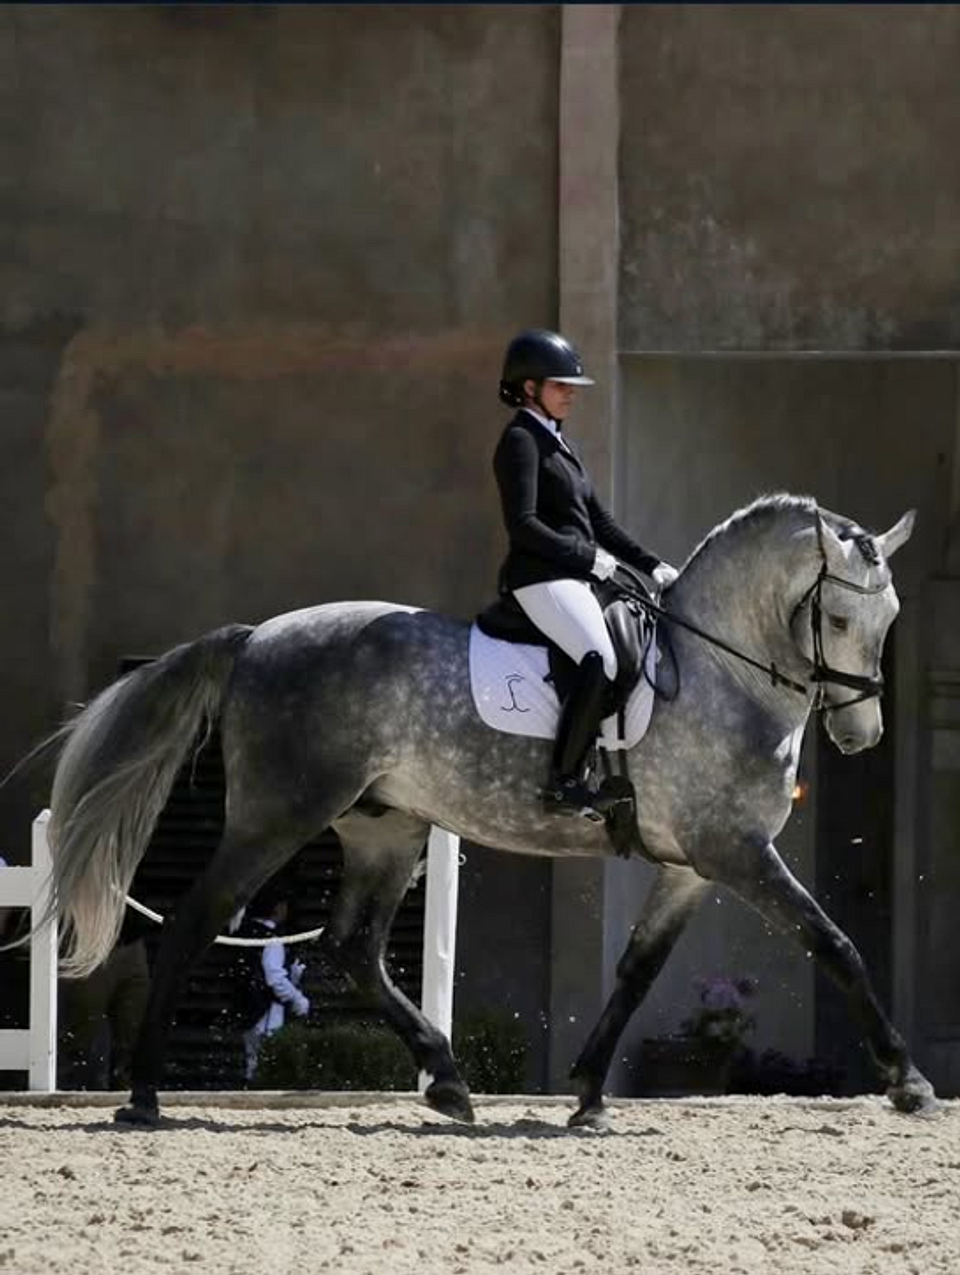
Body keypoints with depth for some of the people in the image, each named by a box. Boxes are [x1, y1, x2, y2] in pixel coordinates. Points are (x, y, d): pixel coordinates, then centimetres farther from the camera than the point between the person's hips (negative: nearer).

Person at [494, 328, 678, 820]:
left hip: (575, 576, 10)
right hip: (541, 577, -10)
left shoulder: (557, 443, 22)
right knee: (602, 661, -27)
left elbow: (598, 520, 24)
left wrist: (650, 565, 15)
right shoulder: (520, 441, -7)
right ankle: (564, 783, -27)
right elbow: (522, 525, -17)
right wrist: (588, 556, -17)